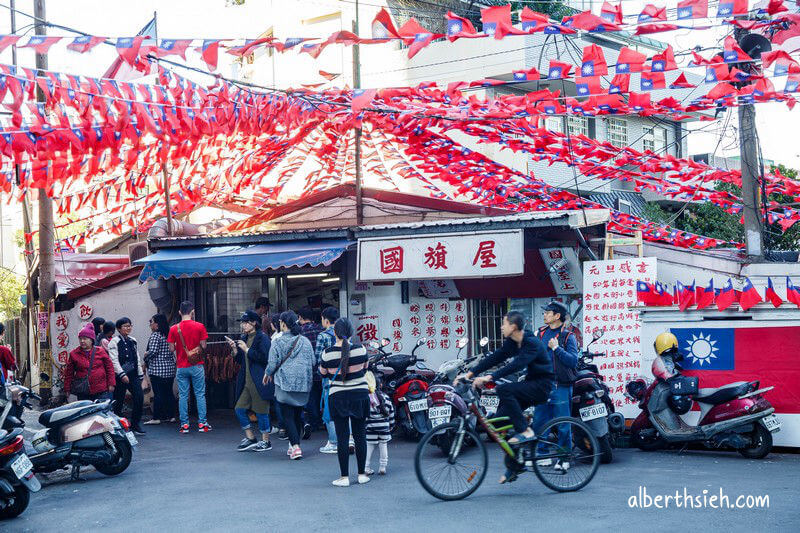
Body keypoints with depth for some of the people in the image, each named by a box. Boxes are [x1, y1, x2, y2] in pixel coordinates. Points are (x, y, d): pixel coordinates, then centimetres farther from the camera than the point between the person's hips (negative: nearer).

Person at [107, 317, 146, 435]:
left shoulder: (132, 341, 15)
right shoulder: (114, 341, -6)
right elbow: (114, 360, -12)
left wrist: (140, 374, 17)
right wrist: (122, 374, -18)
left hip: (133, 374, 5)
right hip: (121, 376, -5)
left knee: (139, 397, -6)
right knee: (118, 401, 1)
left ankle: (135, 424, 3)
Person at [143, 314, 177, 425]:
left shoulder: (155, 335, -11)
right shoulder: (168, 335, 13)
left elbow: (152, 351, -17)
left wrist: (146, 358, 0)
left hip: (157, 369, -8)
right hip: (170, 368, 8)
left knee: (158, 394, -6)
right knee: (168, 392, 11)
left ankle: (156, 418, -4)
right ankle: (171, 416, 13)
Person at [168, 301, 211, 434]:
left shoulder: (174, 329, -2)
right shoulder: (199, 326, -7)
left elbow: (172, 348, -1)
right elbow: (203, 346, -5)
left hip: (181, 367, 1)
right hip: (196, 366, -1)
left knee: (183, 396, 6)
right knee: (200, 395, 5)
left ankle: (184, 424, 6)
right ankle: (202, 423, 4)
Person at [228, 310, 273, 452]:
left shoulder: (262, 338, -9)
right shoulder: (244, 338, 14)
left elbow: (264, 358, -20)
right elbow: (240, 360, 19)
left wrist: (247, 349, -17)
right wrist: (234, 349, 1)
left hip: (259, 381, -8)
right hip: (246, 381, 8)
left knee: (261, 411, -1)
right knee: (239, 409, 5)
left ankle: (266, 441, 12)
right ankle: (250, 438, 18)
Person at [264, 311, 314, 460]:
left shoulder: (278, 342, -9)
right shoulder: (305, 341, 5)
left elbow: (273, 363, -7)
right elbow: (312, 362, 8)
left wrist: (267, 374, 13)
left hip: (285, 383, -4)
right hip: (303, 384, 4)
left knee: (288, 415, -1)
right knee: (298, 414, 15)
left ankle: (295, 447, -14)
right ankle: (294, 445, 22)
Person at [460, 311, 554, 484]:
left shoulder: (532, 343, -22)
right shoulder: (511, 342, 5)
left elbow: (516, 365, -33)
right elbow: (494, 358, 3)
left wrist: (490, 377, -41)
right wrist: (470, 373, -6)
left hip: (542, 385, -9)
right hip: (530, 383, 9)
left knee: (504, 390, -29)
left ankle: (525, 431, -19)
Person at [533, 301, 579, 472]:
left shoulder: (567, 336, -5)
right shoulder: (541, 333, 12)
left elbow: (573, 360, -15)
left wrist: (556, 348, -18)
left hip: (560, 385, -6)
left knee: (563, 425, -1)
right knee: (539, 421, 8)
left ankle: (564, 458, 8)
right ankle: (543, 455, 19)